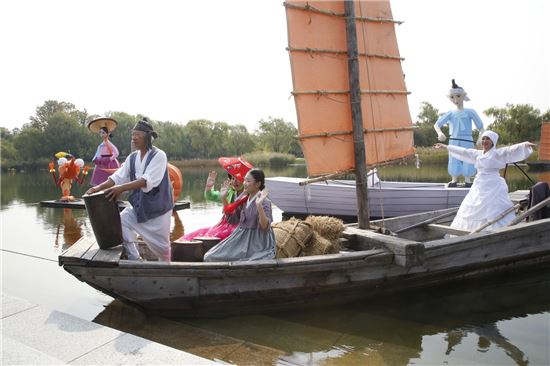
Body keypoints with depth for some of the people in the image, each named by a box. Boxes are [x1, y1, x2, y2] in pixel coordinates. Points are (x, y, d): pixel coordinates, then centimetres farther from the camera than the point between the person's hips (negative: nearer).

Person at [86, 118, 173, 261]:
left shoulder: (159, 155, -17)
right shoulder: (132, 158, 4)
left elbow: (148, 180, -30)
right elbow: (119, 176, -4)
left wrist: (122, 188, -41)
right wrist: (99, 187, -21)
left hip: (158, 206, -5)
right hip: (139, 205, 6)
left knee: (161, 244, 4)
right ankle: (135, 261, 1)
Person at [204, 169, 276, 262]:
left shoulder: (264, 202, -12)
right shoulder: (244, 199, 8)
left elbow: (265, 226, -21)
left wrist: (259, 205, -32)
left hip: (257, 242, -6)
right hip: (241, 237, 6)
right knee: (210, 257, -6)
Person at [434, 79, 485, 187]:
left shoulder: (470, 112, 0)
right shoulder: (450, 114, 4)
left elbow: (481, 127, 0)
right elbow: (436, 124, 0)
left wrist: (480, 137, -18)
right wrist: (440, 133, -20)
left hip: (467, 141, -2)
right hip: (454, 141, 2)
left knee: (468, 160, -1)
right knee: (454, 160, 5)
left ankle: (467, 180, 12)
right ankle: (454, 180, 17)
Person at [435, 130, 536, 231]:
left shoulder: (498, 153, -4)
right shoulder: (477, 154, 12)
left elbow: (513, 149, -16)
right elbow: (462, 152, 19)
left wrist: (526, 144, -35)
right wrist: (445, 146, 24)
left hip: (493, 188, -6)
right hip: (479, 187, 7)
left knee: (497, 215, -11)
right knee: (471, 213, 12)